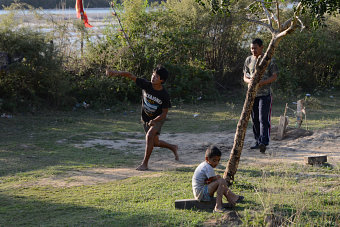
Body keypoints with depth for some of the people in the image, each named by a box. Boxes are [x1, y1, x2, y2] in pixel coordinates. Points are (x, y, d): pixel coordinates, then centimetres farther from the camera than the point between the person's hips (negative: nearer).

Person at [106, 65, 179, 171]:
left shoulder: (164, 95, -23)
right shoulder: (146, 85, -17)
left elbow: (164, 113, -17)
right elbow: (131, 76, -19)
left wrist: (154, 121, -34)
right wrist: (117, 73, -33)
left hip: (158, 119, -4)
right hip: (146, 118, 4)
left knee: (149, 135, -27)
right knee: (155, 142, 11)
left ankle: (145, 164, -18)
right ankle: (173, 147, 40)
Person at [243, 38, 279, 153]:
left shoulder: (269, 60, -3)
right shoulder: (248, 60, 10)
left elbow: (274, 76, -5)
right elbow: (245, 77, 14)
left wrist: (262, 82, -20)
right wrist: (249, 81, -11)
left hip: (264, 93, -5)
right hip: (252, 93, 5)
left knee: (263, 119, -14)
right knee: (255, 119, 8)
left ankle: (264, 142, -20)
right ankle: (257, 141, 17)